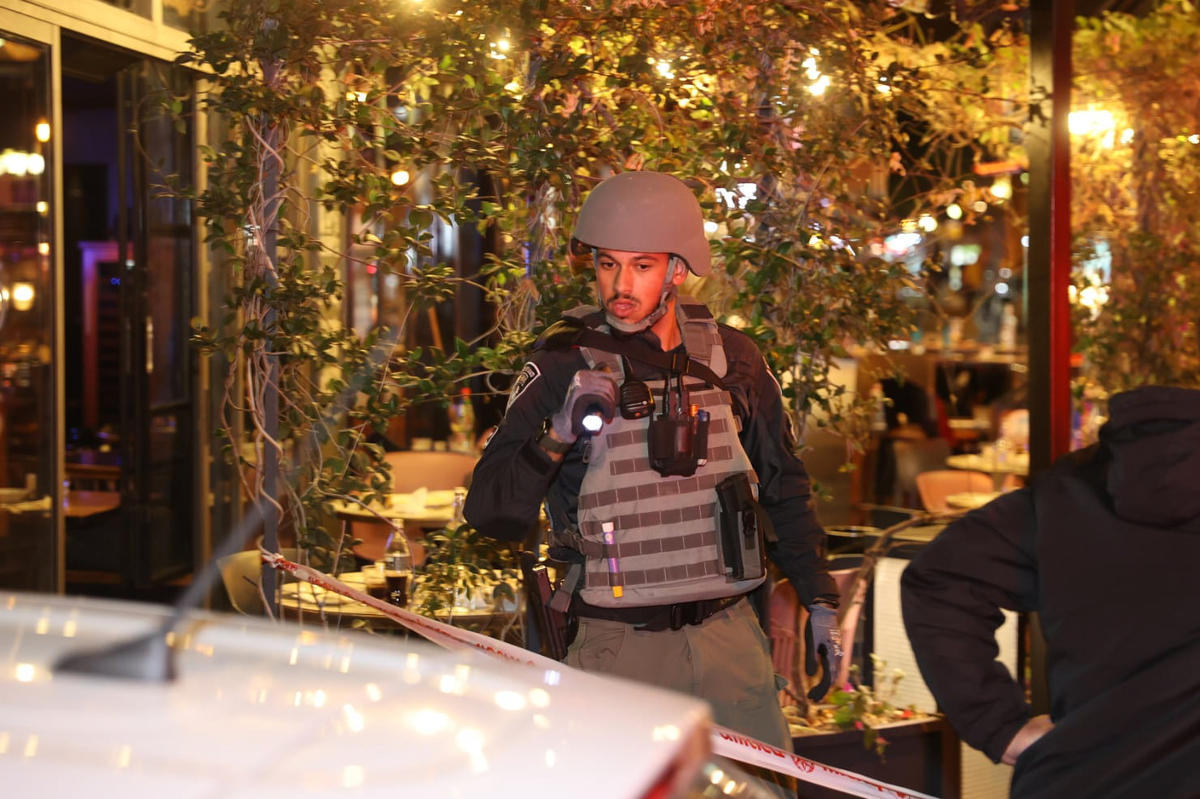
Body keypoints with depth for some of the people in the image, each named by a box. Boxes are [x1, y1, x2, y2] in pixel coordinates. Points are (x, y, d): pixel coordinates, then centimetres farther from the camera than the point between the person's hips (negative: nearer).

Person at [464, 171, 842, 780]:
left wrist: (820, 600, 15)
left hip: (729, 637, 3)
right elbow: (491, 514, -7)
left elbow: (782, 485, 18)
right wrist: (558, 438, -22)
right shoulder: (565, 367, -4)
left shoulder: (730, 358, 5)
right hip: (617, 647, -3)